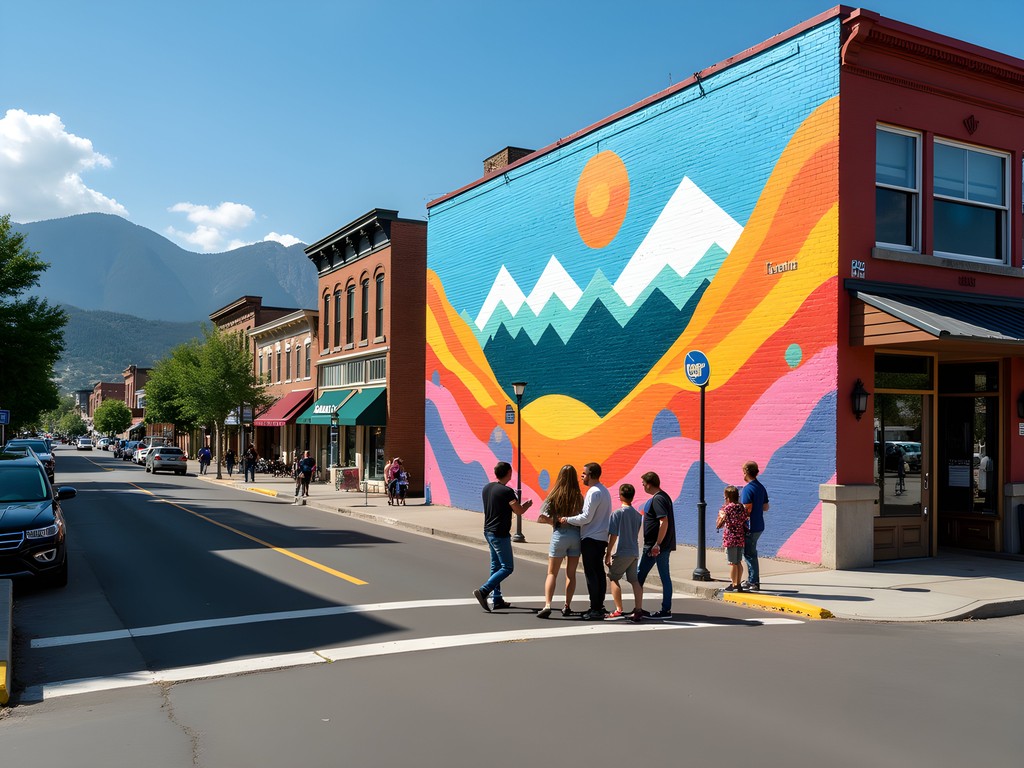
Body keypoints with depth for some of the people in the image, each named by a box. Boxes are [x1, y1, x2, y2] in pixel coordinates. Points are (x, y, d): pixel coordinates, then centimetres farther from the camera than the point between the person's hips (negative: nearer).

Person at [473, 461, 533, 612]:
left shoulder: (487, 488, 6)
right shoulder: (507, 491, -18)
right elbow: (519, 511, -12)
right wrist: (528, 505, 9)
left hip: (488, 531, 9)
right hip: (500, 534, -9)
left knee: (496, 566, 15)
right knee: (507, 567, -3)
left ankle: (497, 599, 19)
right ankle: (483, 591, -13)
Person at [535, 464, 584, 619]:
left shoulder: (554, 496, -7)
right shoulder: (579, 497, -2)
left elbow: (541, 518, -10)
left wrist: (555, 522, 3)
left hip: (560, 535, -2)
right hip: (576, 535, 2)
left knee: (552, 573, 5)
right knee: (571, 573, 14)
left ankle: (547, 605, -9)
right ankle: (567, 606, 17)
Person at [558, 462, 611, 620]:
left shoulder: (593, 493, -15)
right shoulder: (604, 491, 15)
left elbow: (586, 517, -18)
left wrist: (567, 520, -9)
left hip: (591, 539, -10)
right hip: (601, 537, 10)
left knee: (591, 574, -6)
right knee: (599, 572, 11)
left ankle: (595, 609, -5)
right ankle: (599, 607, 16)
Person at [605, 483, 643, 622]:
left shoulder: (617, 513, -11)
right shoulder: (638, 515, 8)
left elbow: (613, 535, -11)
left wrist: (608, 554, -5)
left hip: (622, 552, -6)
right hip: (635, 552, 6)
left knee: (613, 578, 6)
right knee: (635, 580, 8)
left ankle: (619, 610, 2)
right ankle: (638, 610, 3)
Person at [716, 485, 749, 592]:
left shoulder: (727, 508, -12)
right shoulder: (742, 507, 5)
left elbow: (719, 525, -7)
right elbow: (745, 522, 11)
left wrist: (720, 515, 5)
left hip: (730, 539, -6)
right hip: (741, 538, 6)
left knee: (732, 563, 0)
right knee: (738, 562, 14)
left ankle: (734, 585, 2)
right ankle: (738, 584, 18)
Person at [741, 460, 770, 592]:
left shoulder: (747, 489, -17)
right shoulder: (761, 487, 9)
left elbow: (747, 510, -21)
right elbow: (766, 507, 15)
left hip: (750, 528, -9)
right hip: (759, 526, 9)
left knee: (749, 554, -1)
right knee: (751, 553, 18)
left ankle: (754, 582, 2)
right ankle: (751, 580, 25)